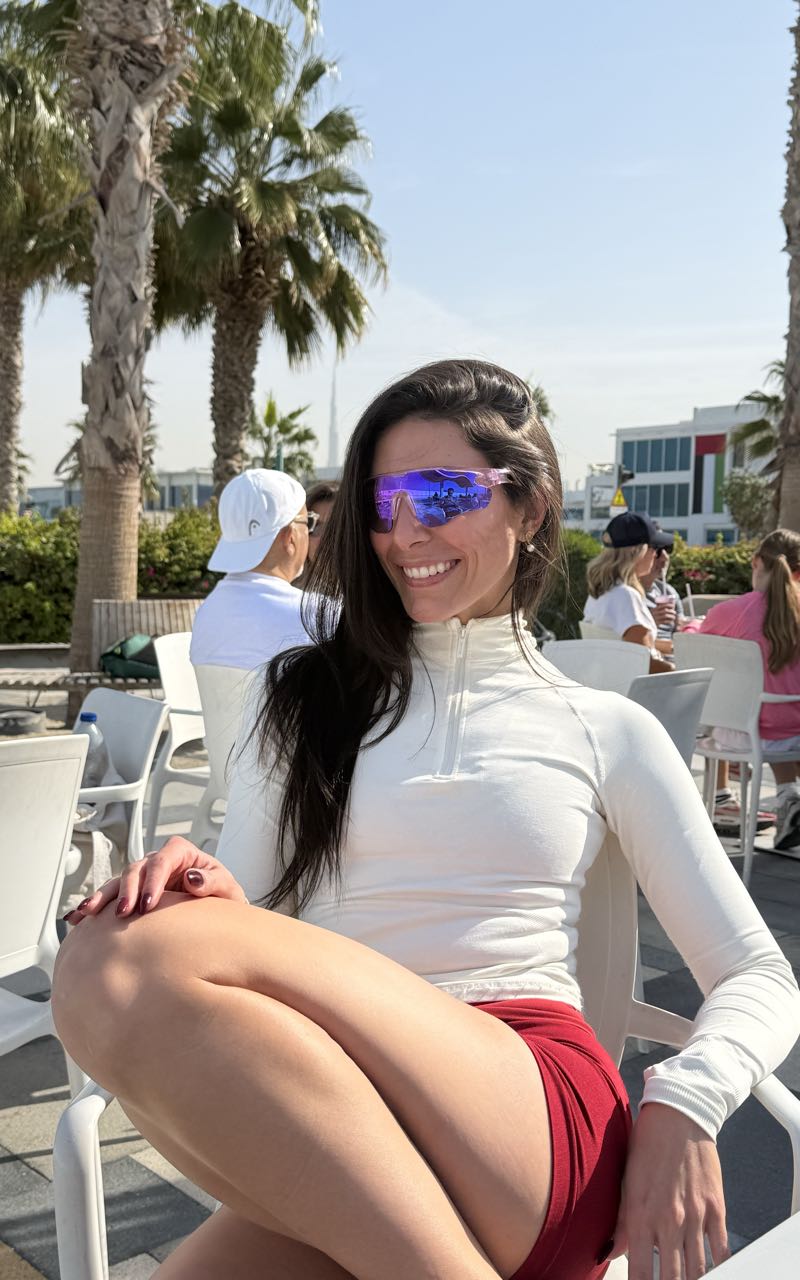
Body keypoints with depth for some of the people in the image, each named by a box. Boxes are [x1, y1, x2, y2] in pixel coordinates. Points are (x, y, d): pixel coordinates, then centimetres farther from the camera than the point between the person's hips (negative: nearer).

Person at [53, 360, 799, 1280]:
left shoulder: (605, 731, 14)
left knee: (127, 971, -25)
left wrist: (682, 1107, -7)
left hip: (542, 1120, -1)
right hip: (331, 1143, 2)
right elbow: (240, 921, 15)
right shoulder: (301, 699, 19)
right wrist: (206, 894, -10)